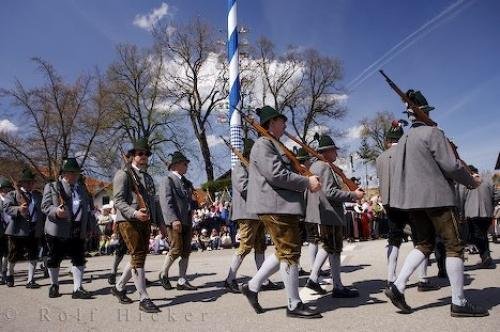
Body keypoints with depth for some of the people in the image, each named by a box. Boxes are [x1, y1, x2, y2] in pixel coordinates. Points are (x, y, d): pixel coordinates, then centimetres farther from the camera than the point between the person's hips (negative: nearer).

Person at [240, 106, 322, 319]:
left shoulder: (274, 145, 23)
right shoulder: (263, 145, -9)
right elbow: (276, 174, -20)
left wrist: (306, 180, 10)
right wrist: (307, 182, -13)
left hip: (283, 205, 11)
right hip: (275, 206, -11)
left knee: (284, 251, 15)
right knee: (290, 252, -5)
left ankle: (252, 286, 22)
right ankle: (294, 305, 6)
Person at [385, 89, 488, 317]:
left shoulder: (403, 140, 12)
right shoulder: (432, 132, -9)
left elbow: (398, 172, 16)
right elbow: (451, 165, -12)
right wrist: (471, 181, 4)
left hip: (412, 198, 7)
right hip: (435, 196, -7)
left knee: (424, 244, 15)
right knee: (453, 246, 3)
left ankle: (398, 287, 5)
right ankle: (459, 302, 7)